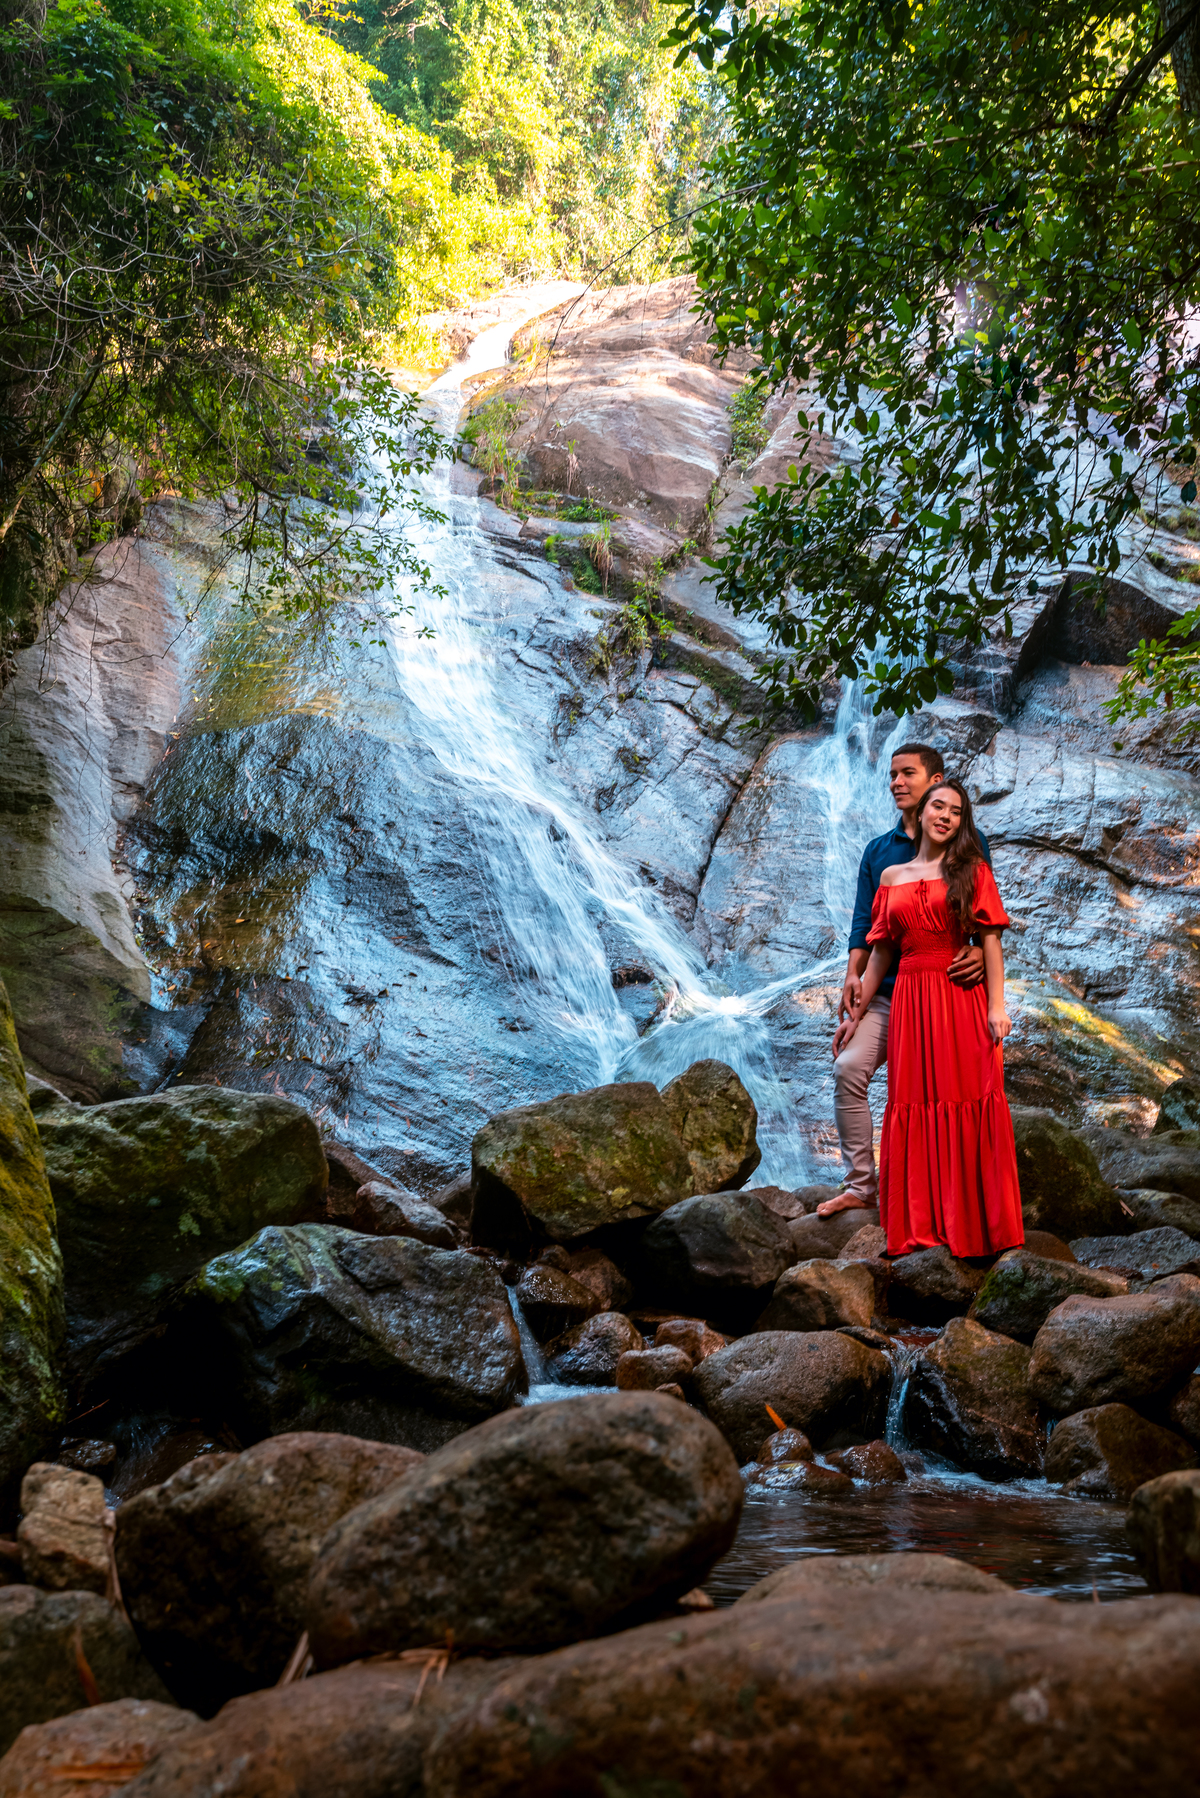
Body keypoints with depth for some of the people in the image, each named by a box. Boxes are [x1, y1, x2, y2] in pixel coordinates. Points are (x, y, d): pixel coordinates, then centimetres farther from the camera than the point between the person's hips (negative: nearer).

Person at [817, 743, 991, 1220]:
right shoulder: (878, 851, 15)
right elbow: (864, 921, 11)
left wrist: (981, 952, -22)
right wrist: (853, 974, -5)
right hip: (889, 990, 3)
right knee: (849, 1069, -13)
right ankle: (859, 1184, -4)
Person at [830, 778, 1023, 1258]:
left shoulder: (971, 871, 5)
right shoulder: (891, 877, 13)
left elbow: (990, 939, -3)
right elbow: (880, 952, 15)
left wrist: (997, 1005, -13)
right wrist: (856, 1013, 15)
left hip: (963, 998, -3)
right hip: (911, 999, 3)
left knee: (967, 1101, -3)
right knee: (916, 1105, 3)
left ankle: (974, 1224, 5)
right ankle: (921, 1225, 9)